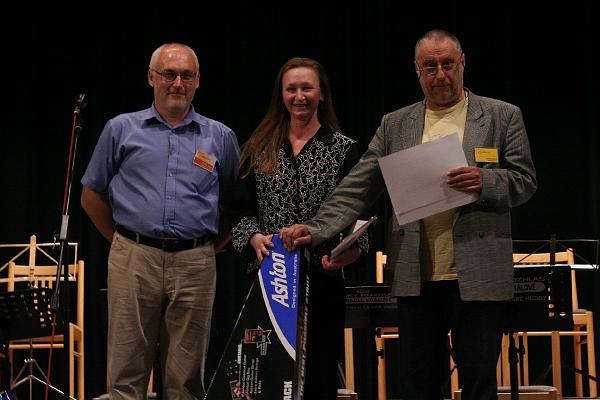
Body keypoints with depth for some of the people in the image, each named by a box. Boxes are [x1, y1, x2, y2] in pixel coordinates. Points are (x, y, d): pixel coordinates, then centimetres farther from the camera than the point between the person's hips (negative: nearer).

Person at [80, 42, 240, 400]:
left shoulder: (221, 137, 10)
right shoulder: (122, 129, 8)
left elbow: (236, 203, 15)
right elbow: (92, 196, 13)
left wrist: (207, 249, 9)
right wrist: (123, 241, 10)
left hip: (195, 265, 1)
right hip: (134, 260, -1)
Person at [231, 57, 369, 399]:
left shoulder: (344, 149, 6)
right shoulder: (260, 149, 12)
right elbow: (243, 210, 11)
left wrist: (353, 249, -17)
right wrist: (254, 237, -9)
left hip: (322, 278, -1)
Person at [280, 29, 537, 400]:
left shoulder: (503, 117, 6)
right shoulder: (395, 125, 12)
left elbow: (524, 182, 3)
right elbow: (357, 189, 7)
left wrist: (484, 182, -18)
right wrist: (315, 229, -6)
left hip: (477, 276, -2)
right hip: (416, 277, 2)